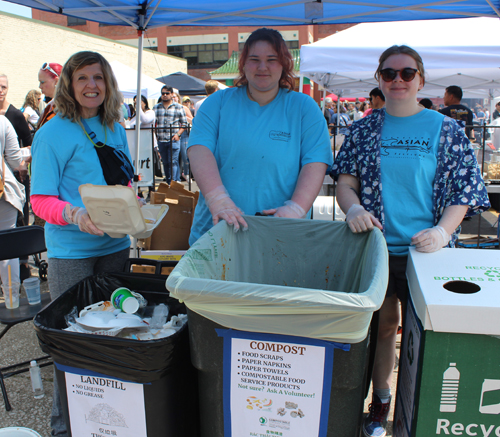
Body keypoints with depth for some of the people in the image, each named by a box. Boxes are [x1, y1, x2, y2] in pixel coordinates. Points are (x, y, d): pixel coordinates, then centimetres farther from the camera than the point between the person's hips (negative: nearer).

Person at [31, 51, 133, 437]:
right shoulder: (52, 134, -8)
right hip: (71, 251, -5)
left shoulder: (115, 130, 9)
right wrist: (76, 215, -30)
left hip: (115, 245, 6)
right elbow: (41, 200, -11)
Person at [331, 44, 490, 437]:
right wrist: (353, 208, -16)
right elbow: (345, 180, 6)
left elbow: (464, 189, 0)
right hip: (375, 247, 1)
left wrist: (442, 232, -15)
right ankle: (380, 403, 31)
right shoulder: (364, 129, 7)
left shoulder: (446, 130, 2)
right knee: (382, 324, 11)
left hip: (424, 250, -1)